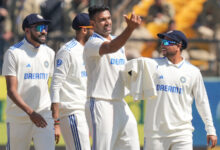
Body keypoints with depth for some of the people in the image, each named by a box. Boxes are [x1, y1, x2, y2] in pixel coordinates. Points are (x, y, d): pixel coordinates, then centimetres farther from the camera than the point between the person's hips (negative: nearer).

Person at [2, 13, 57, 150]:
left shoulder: (49, 53, 10)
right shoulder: (14, 53, -7)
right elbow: (11, 90, -14)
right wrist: (30, 112, -26)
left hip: (44, 116, 3)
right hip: (18, 117, -3)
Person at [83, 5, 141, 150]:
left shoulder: (117, 40, 16)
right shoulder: (92, 43, -11)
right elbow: (110, 48, -34)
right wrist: (130, 28, -48)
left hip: (120, 104, 8)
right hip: (101, 104, -8)